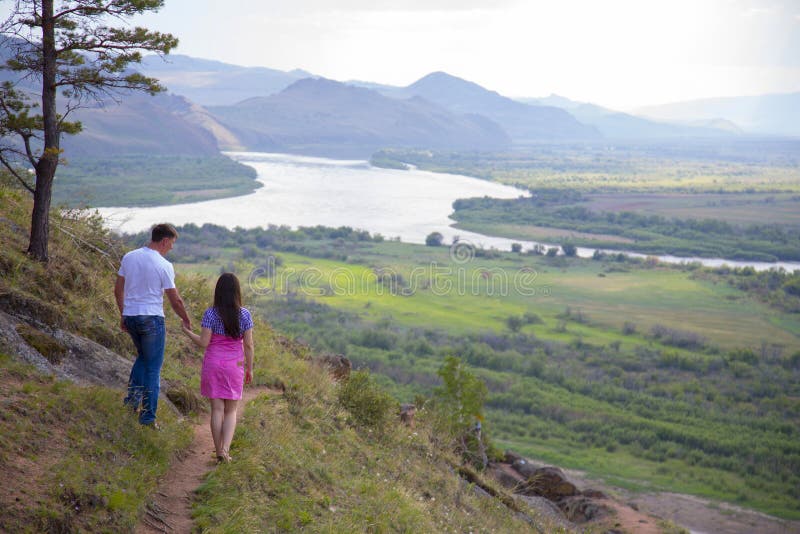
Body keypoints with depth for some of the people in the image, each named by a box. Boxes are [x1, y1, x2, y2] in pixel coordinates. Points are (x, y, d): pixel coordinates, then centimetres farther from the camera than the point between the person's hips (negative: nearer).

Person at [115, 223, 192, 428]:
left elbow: (118, 290, 9)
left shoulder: (129, 257, 4)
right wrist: (186, 320, 8)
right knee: (153, 367, 4)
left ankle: (133, 394, 12)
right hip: (152, 318, -6)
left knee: (143, 357, 27)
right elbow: (175, 300, -8)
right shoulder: (164, 266, -13)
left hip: (130, 316, 6)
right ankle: (148, 415, 7)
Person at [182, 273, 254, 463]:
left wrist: (187, 331, 7)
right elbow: (249, 345, -4)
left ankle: (219, 451, 12)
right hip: (235, 366, 0)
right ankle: (226, 449, -5)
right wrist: (249, 369, 7)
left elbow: (204, 343, -10)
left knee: (217, 409, 7)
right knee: (231, 411, 11)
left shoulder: (210, 314, -10)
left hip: (213, 363, 0)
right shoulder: (244, 314, -7)